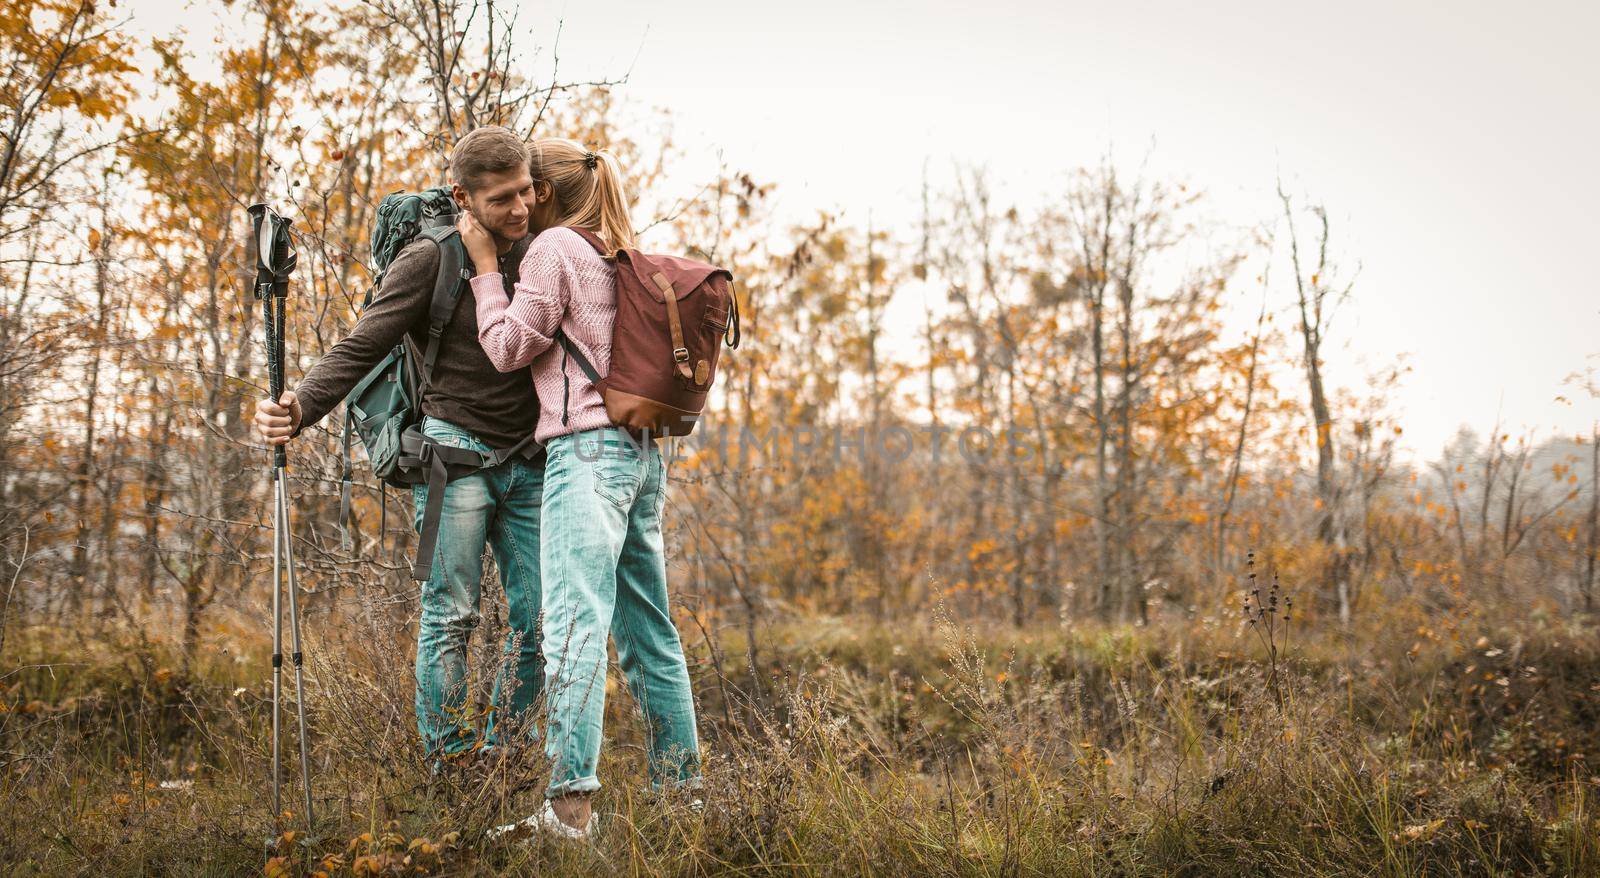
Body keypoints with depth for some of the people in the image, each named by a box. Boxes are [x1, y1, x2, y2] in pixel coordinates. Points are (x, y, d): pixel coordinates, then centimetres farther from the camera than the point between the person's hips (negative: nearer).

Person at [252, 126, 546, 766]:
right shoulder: (430, 260, -7)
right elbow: (361, 348, -13)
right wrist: (298, 409, -28)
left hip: (528, 465, 5)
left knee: (538, 616, 4)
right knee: (450, 613, -6)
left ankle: (506, 747, 17)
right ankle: (447, 761, 1)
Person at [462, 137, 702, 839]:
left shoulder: (554, 247, -3)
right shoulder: (617, 255, 20)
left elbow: (509, 347, -4)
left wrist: (484, 264, 4)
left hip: (588, 447, -9)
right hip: (642, 451, 9)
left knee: (575, 623, -16)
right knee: (646, 628, 12)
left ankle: (569, 802, -22)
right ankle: (680, 782, 16)